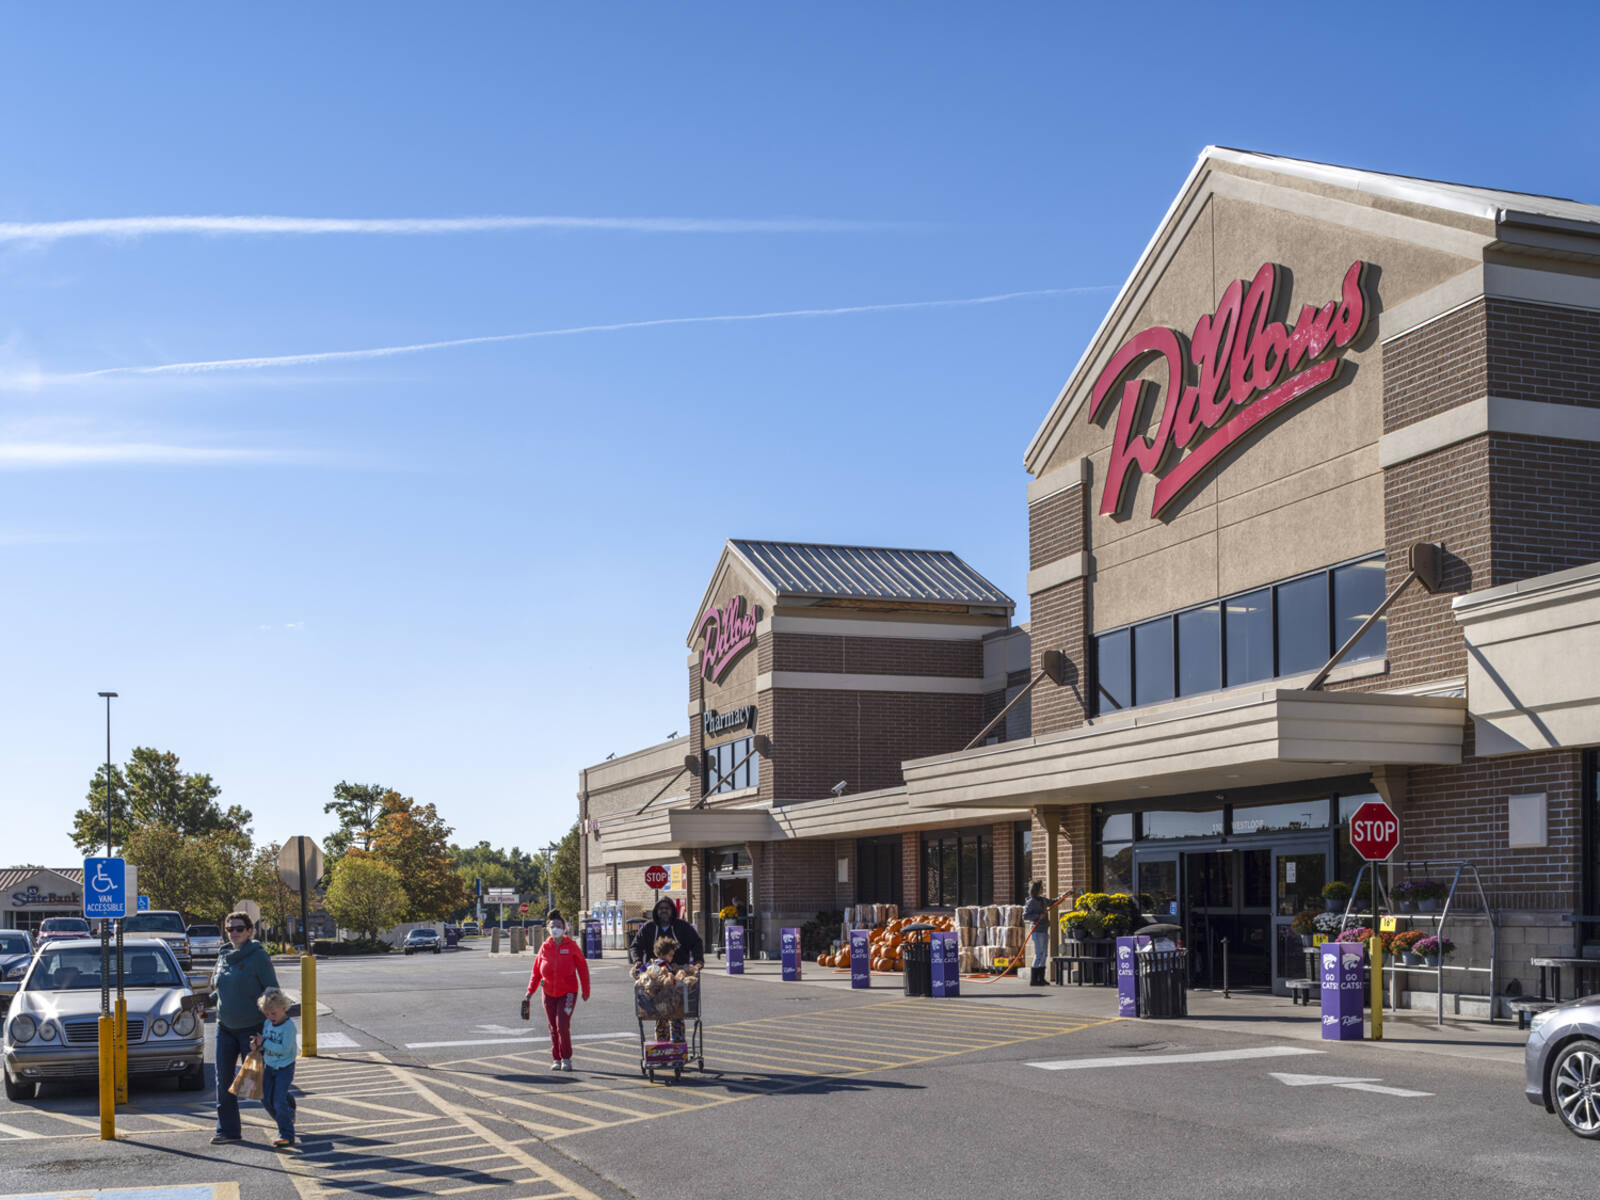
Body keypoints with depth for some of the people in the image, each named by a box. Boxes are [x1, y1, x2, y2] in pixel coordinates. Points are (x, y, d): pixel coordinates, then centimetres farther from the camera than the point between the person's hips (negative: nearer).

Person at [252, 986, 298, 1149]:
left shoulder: (288, 1026, -19)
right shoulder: (267, 1024, 3)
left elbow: (284, 1049, -26)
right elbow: (263, 1044, 9)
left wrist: (264, 1042, -26)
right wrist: (256, 1045, -14)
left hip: (284, 1068, -7)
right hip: (270, 1067, 7)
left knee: (279, 1100, -12)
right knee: (266, 1099, 9)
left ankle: (286, 1135, -5)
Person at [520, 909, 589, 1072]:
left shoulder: (571, 946, -5)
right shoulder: (545, 947, 2)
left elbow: (582, 967, 0)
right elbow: (536, 970, 8)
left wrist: (585, 990, 0)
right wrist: (530, 991, 1)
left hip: (568, 992, -3)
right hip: (549, 993, 3)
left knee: (562, 1025, -14)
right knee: (553, 1028, 6)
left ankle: (566, 1058, 1)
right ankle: (556, 1059, 19)